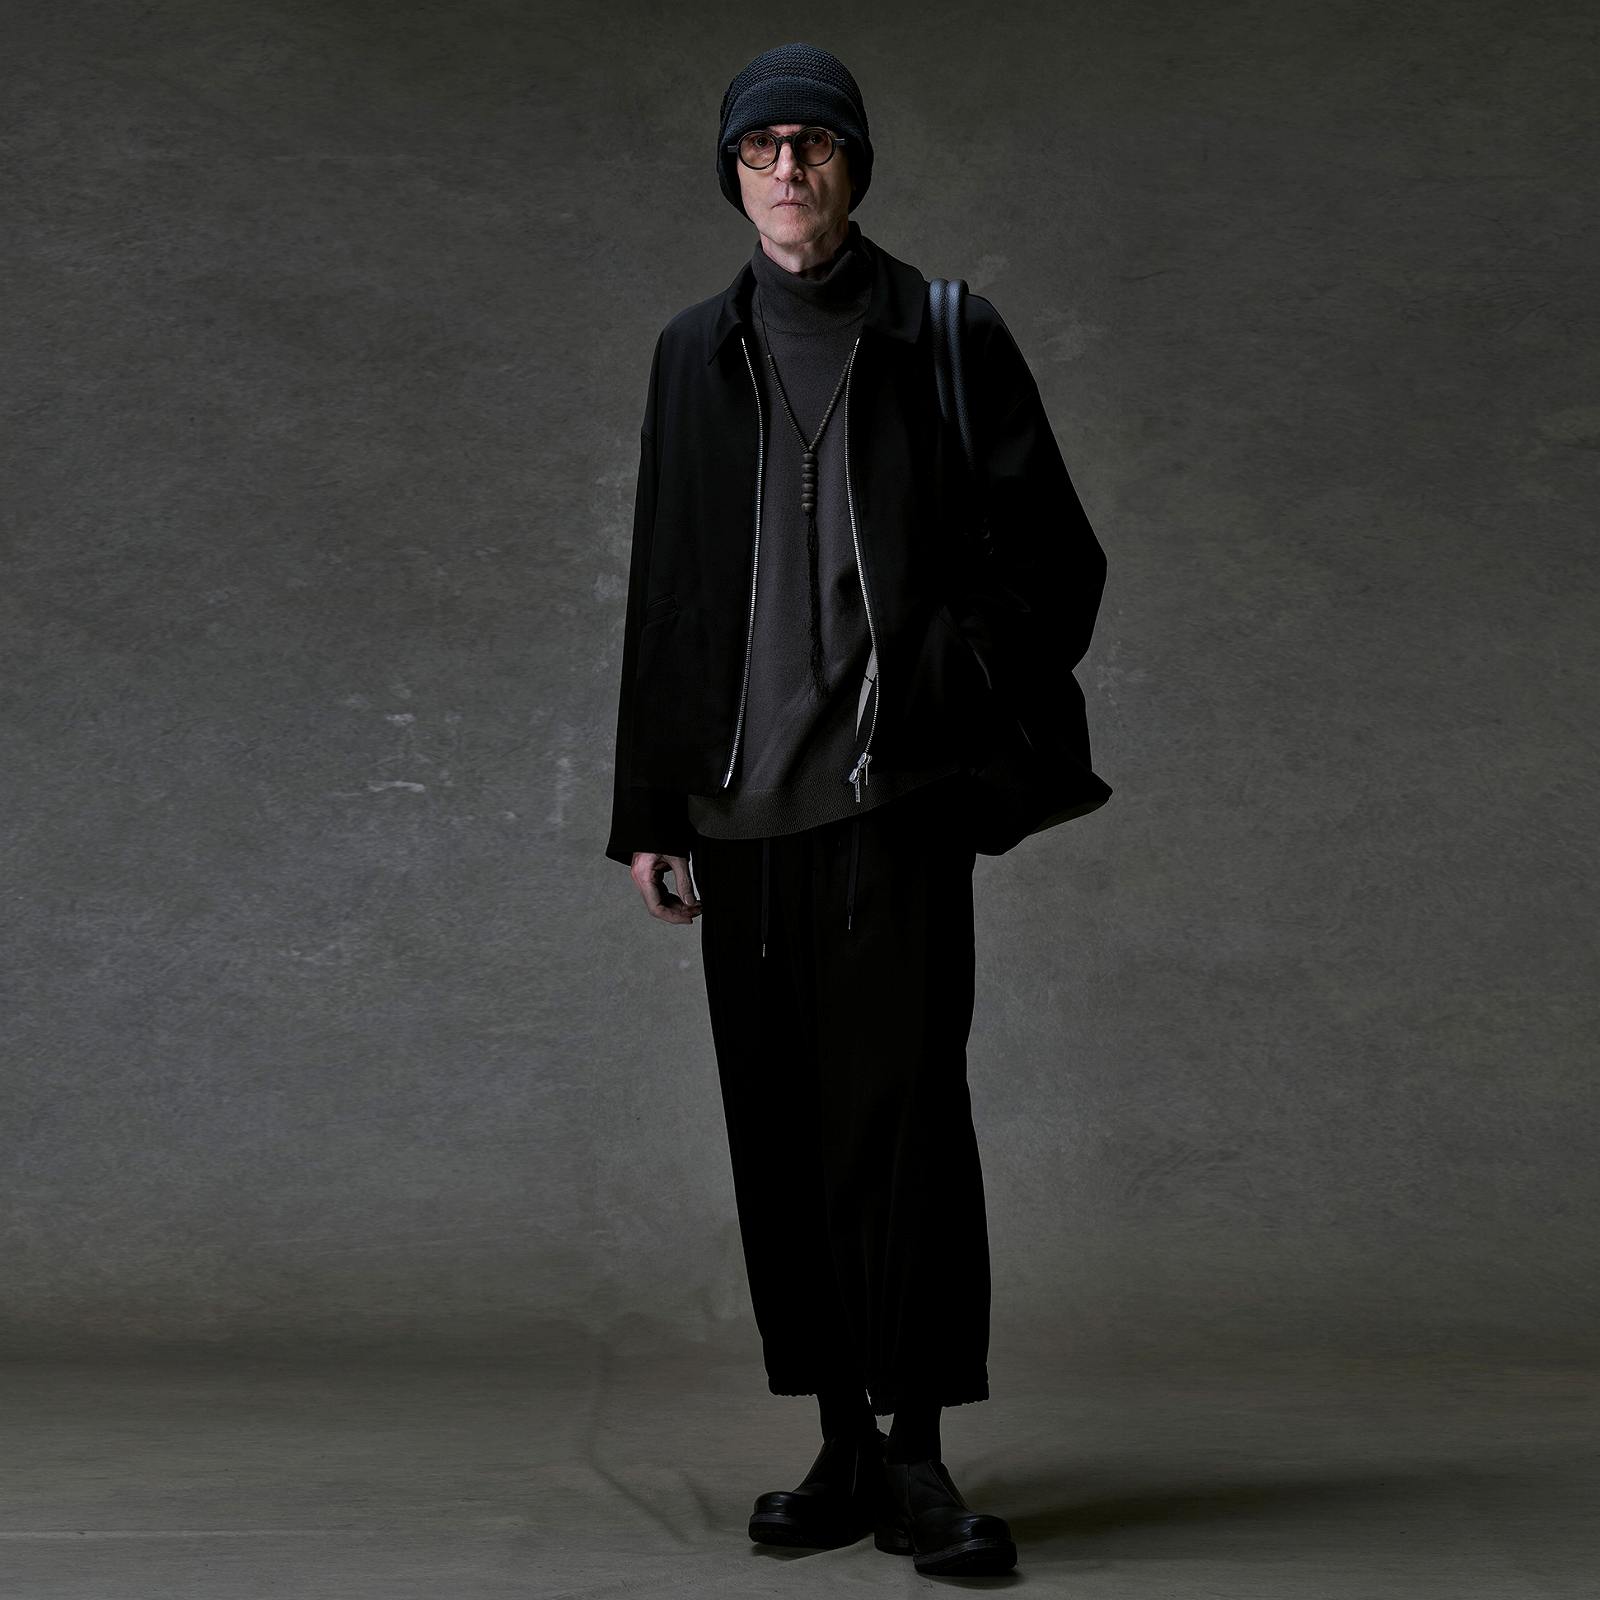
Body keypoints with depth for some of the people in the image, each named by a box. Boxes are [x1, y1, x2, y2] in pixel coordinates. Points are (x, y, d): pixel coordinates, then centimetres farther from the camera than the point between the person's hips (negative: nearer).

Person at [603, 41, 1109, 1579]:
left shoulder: (947, 341, 3)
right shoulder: (696, 355, 13)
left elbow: (1057, 555, 5)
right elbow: (663, 598, 15)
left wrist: (969, 693, -7)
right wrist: (648, 809, 12)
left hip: (896, 800, -4)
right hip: (742, 808, 4)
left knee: (905, 1115, -8)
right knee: (781, 1133, 5)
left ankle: (917, 1457, -2)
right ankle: (845, 1447, 14)